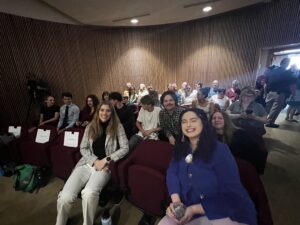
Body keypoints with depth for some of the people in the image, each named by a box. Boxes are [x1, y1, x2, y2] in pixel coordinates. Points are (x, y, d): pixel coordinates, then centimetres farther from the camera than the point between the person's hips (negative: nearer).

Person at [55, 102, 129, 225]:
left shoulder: (117, 127, -1)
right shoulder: (90, 126, 8)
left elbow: (125, 148, -4)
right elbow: (83, 148, 8)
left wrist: (106, 159, -14)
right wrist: (95, 161, -8)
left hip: (105, 166, -2)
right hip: (87, 163, 3)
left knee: (88, 194, -32)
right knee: (65, 197, -18)